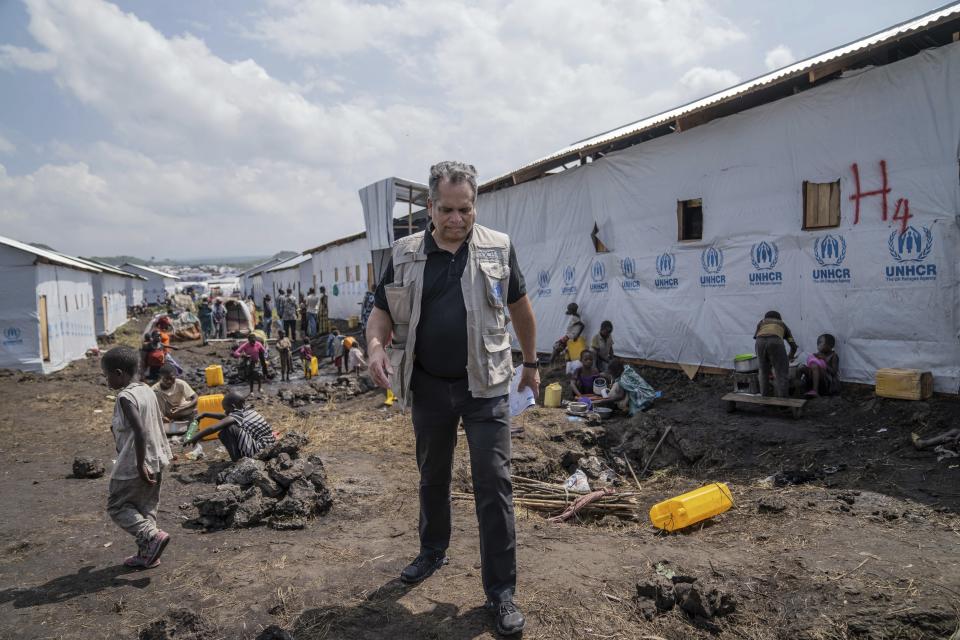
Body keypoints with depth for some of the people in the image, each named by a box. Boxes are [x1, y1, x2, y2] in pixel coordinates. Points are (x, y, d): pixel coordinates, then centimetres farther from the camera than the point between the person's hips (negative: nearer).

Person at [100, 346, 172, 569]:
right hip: (156, 462, 8)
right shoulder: (148, 390, 6)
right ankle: (147, 554, 23)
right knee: (146, 507, 16)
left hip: (133, 466, -8)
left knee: (117, 506, 8)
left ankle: (152, 536, -6)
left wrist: (140, 465, -23)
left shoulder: (125, 397, -19)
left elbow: (140, 432, -27)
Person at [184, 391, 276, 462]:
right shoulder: (249, 411, 15)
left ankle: (237, 463, -7)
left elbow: (212, 428, -19)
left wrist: (193, 439, -9)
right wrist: (205, 415, 32)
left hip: (260, 452, -9)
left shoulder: (236, 416, -10)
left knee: (225, 431, -16)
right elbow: (226, 417, 29)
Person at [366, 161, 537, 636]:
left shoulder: (498, 248, -2)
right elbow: (382, 311, 5)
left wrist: (531, 363, 14)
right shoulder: (405, 254, 0)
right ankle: (432, 551, 43)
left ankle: (501, 591, 12)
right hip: (428, 387, 2)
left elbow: (520, 307, 8)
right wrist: (375, 345, -17)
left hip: (484, 386, -2)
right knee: (432, 476, 19)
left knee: (494, 483, -1)